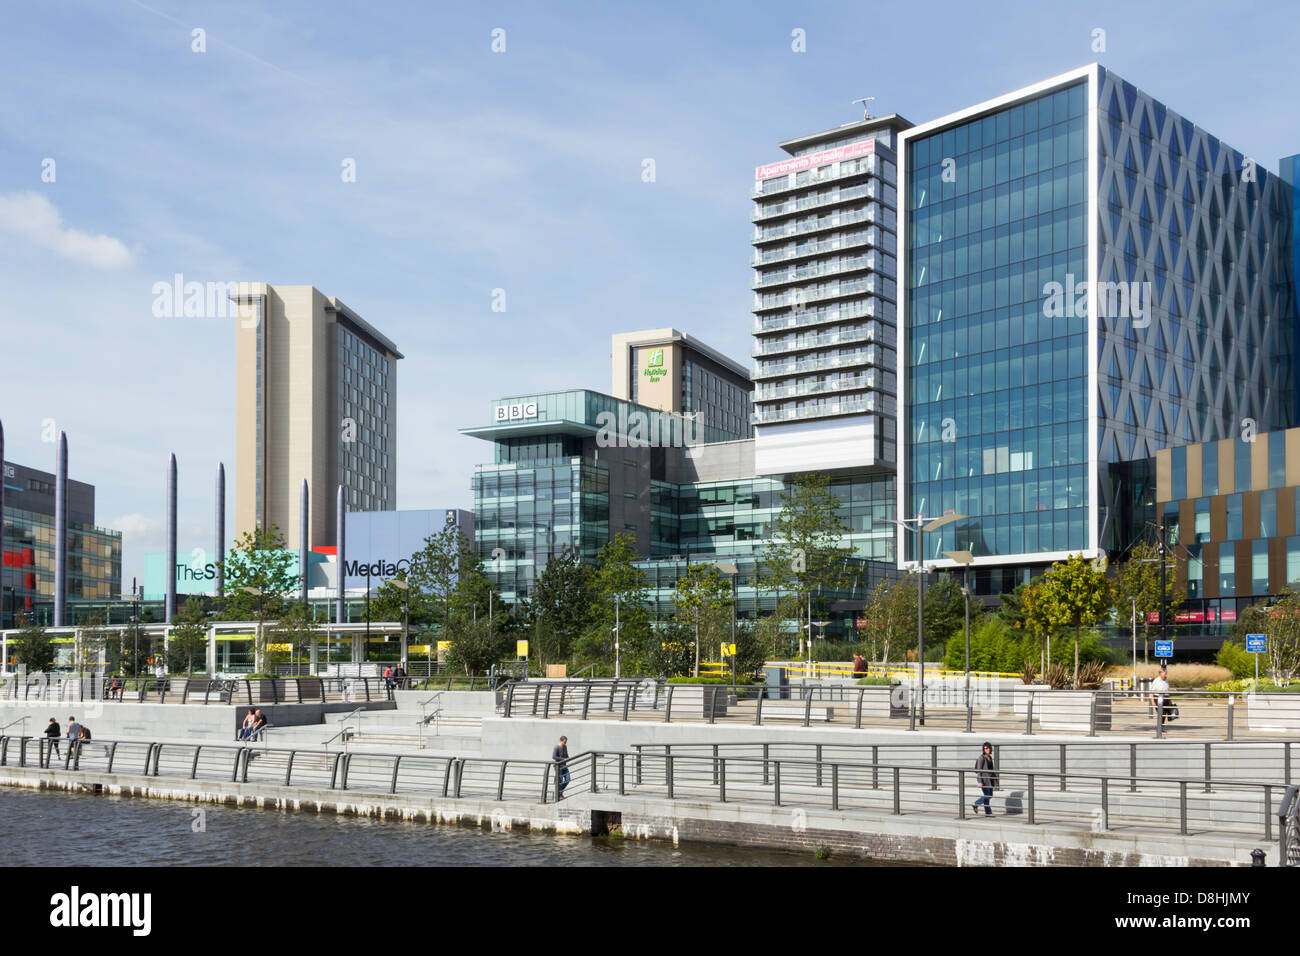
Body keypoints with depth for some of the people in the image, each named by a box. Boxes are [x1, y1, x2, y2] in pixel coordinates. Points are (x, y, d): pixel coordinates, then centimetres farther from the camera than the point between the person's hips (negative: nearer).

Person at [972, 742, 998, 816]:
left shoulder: (990, 758, 11)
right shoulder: (981, 758, -13)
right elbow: (979, 770, -16)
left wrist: (996, 778, 18)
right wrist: (980, 782, -21)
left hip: (990, 779, 8)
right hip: (983, 779, -8)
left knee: (990, 796, 11)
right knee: (987, 796, -4)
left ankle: (975, 804, 23)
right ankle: (988, 812, 10)